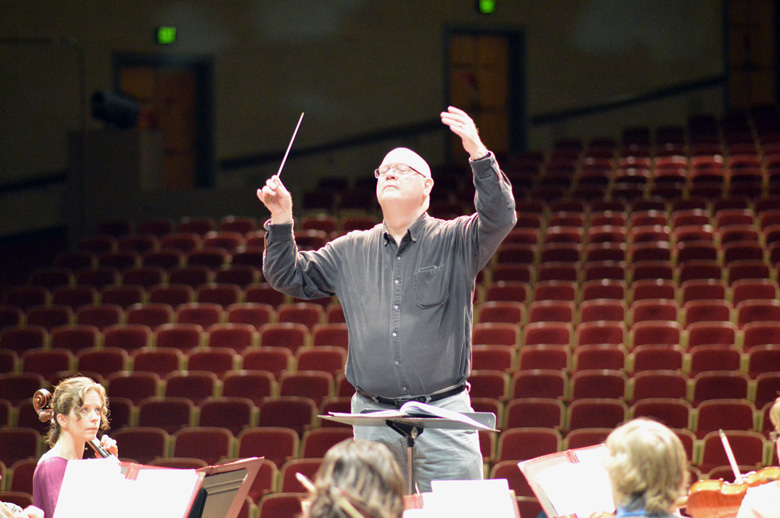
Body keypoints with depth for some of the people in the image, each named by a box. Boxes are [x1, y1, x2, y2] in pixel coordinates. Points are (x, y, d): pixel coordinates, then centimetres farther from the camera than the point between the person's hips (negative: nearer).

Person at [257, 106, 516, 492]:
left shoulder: (454, 241, 4)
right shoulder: (352, 251, 15)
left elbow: (499, 218, -13)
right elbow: (290, 278, 18)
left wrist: (479, 155, -24)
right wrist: (282, 221, 4)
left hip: (443, 415, -3)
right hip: (373, 416, 3)